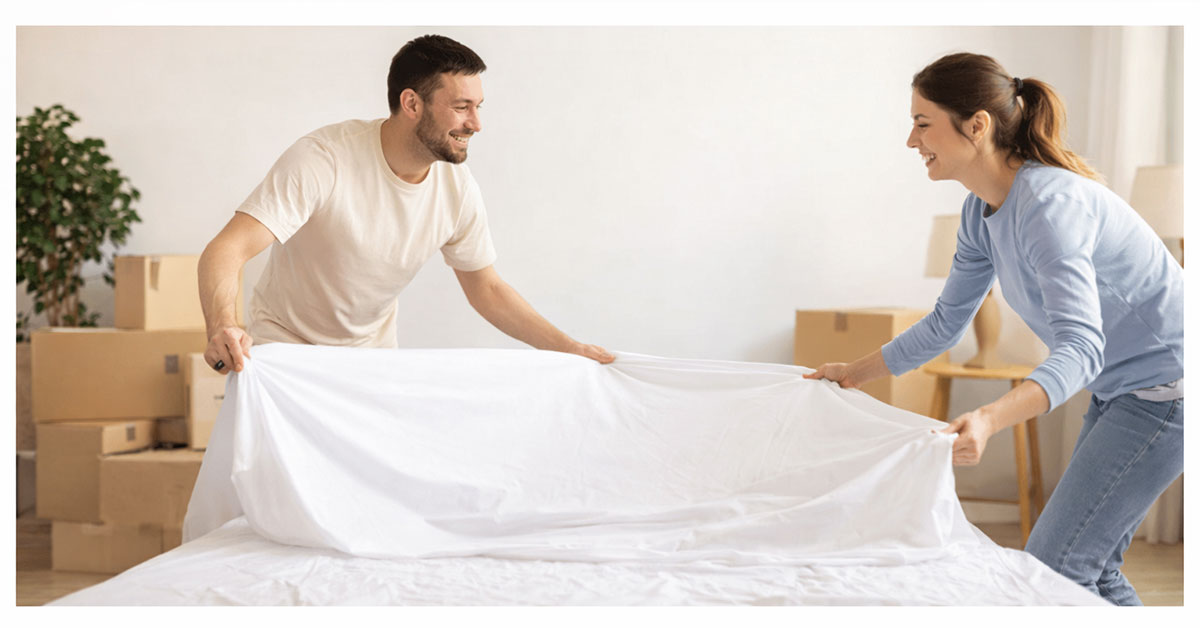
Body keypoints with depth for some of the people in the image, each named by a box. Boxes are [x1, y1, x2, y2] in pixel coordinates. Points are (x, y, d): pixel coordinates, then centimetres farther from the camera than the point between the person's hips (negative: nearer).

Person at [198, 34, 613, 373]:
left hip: (372, 349, 4)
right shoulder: (322, 159, -30)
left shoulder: (457, 189, -13)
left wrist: (568, 347, -4)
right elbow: (227, 249, -36)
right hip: (285, 346, -4)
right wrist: (221, 327, -56)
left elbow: (486, 289, 1)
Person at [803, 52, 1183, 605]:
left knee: (1053, 566, -9)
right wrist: (856, 372, 17)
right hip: (1119, 388, 9)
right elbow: (946, 322, 15)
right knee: (1090, 568, 15)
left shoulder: (1048, 201, -27)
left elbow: (1080, 346, -37)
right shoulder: (982, 213, 2)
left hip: (1166, 389, -9)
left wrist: (990, 419, -52)